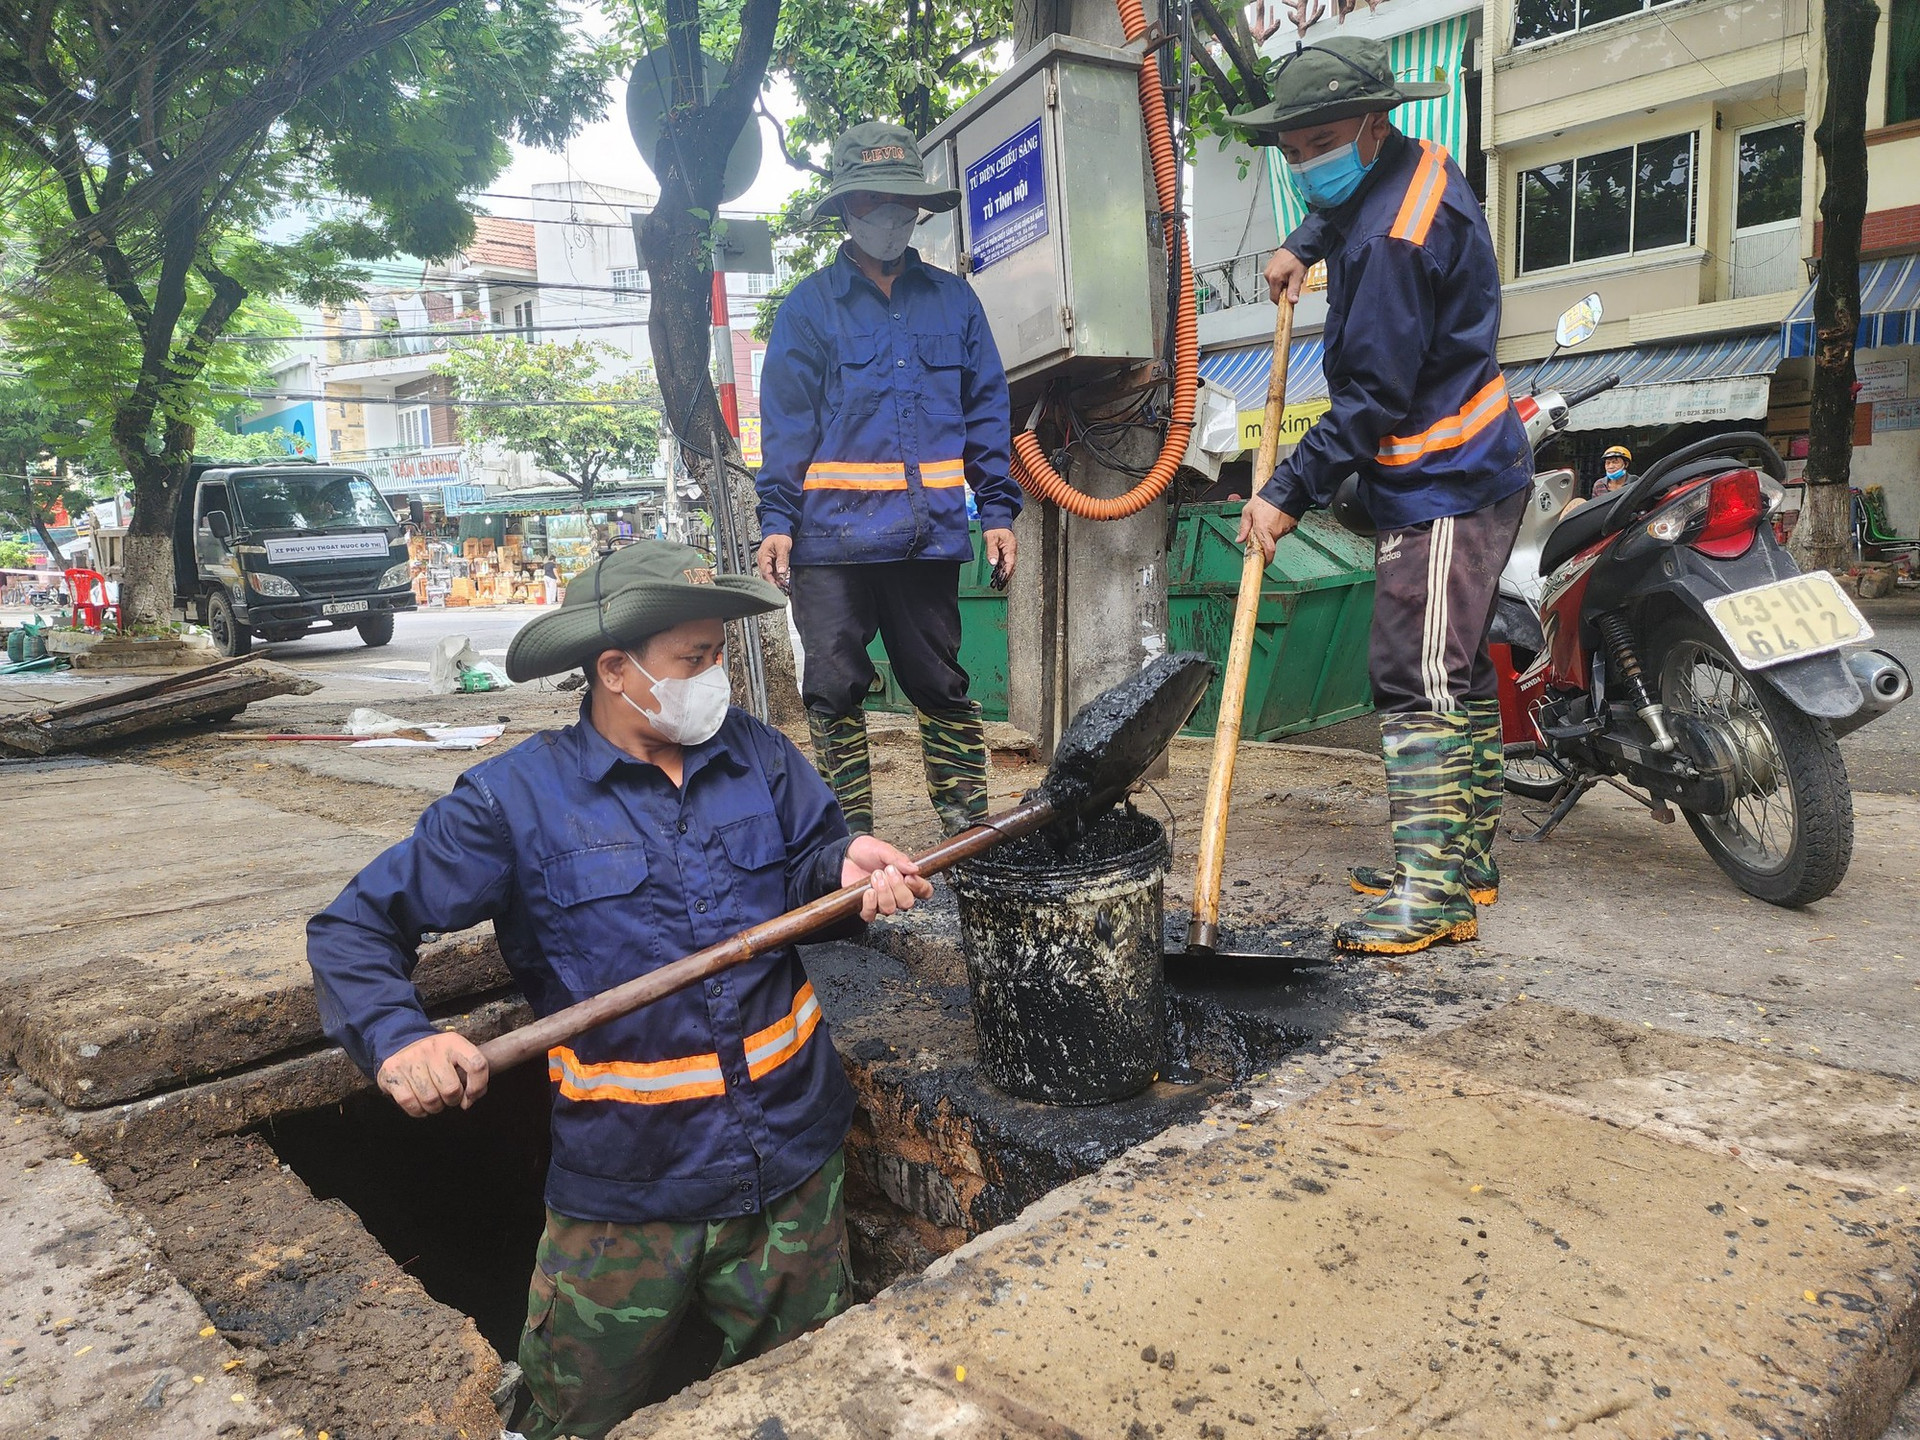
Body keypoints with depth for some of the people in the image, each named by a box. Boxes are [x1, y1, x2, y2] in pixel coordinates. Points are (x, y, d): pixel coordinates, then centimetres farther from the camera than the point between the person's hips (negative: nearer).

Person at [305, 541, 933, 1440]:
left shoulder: (757, 754, 0)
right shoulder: (516, 799, -10)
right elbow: (354, 930, -8)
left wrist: (847, 864, -22)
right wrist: (397, 1039, -25)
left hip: (796, 1168, 3)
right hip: (626, 1196, -3)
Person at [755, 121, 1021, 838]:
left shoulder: (953, 299, 13)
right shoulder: (808, 306, 7)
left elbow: (985, 412, 12)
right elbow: (785, 423, 2)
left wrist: (998, 511, 3)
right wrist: (777, 519, -8)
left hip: (931, 532, 1)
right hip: (833, 535, -1)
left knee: (940, 683, 8)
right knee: (834, 689, 3)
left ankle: (969, 826, 16)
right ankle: (853, 840, 14)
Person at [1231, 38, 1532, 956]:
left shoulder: (1396, 239, -21)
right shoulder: (1414, 167, 12)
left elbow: (1376, 394, -23)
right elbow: (1346, 213, 38)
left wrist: (1290, 494, -21)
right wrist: (1306, 246, 21)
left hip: (1442, 487, -11)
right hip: (1469, 475, 11)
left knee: (1419, 681, -13)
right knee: (1458, 672, 15)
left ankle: (1434, 893, -11)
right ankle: (1467, 860, 25)